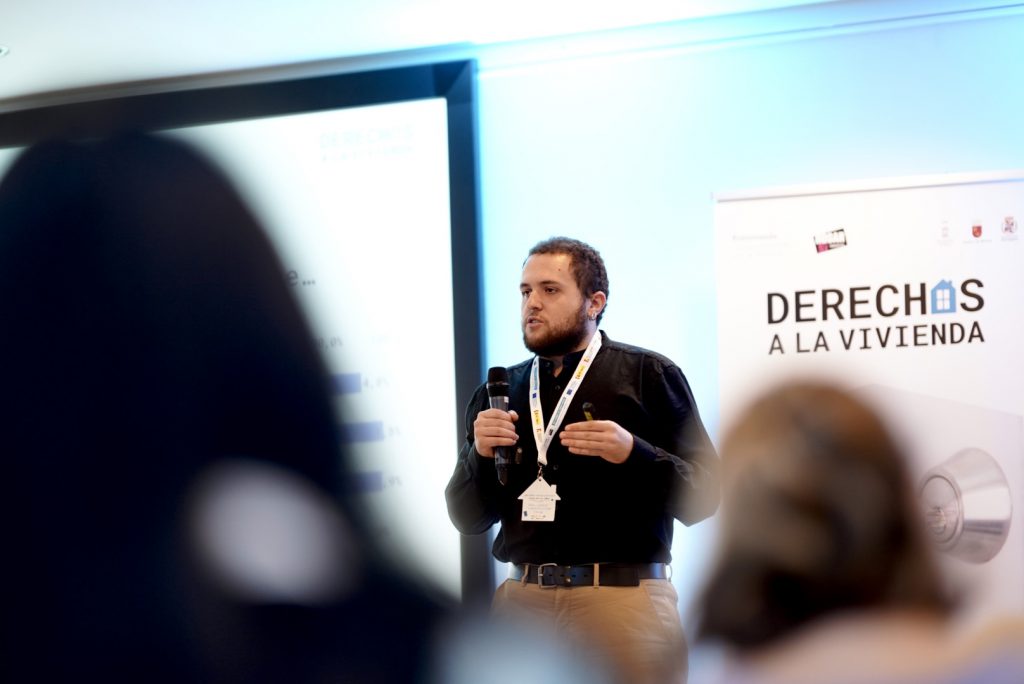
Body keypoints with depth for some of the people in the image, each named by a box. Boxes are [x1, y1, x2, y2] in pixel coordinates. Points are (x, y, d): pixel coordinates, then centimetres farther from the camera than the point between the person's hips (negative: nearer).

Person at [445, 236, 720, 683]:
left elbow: (702, 496, -3)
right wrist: (480, 454, -6)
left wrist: (634, 453, -19)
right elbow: (467, 520, 13)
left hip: (623, 596, -3)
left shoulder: (649, 375, 2)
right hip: (522, 598, 4)